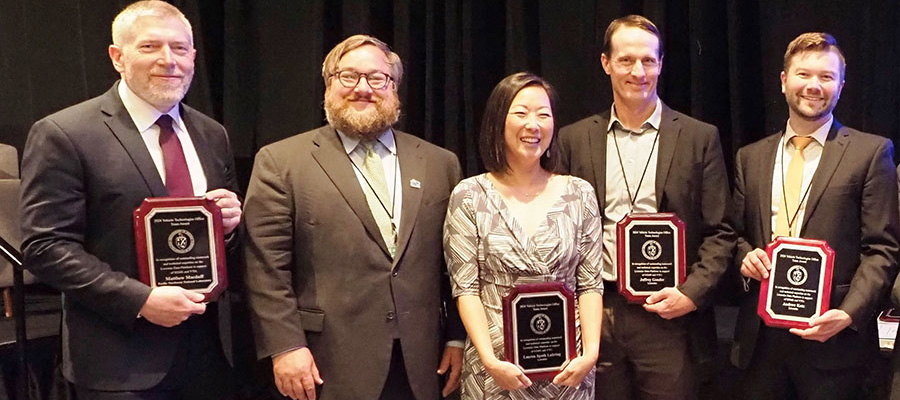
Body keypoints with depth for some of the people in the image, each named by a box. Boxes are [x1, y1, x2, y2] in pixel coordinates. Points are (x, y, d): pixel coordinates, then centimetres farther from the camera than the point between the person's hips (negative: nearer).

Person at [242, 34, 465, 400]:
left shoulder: (439, 164, 8)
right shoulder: (280, 162, -1)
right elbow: (267, 268, -5)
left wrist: (459, 338, 5)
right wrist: (285, 346, -11)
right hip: (331, 368, -2)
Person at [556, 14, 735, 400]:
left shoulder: (699, 137, 3)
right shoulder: (574, 139, 7)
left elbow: (720, 233, 2)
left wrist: (691, 293, -10)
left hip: (670, 315, -1)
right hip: (597, 315, 1)